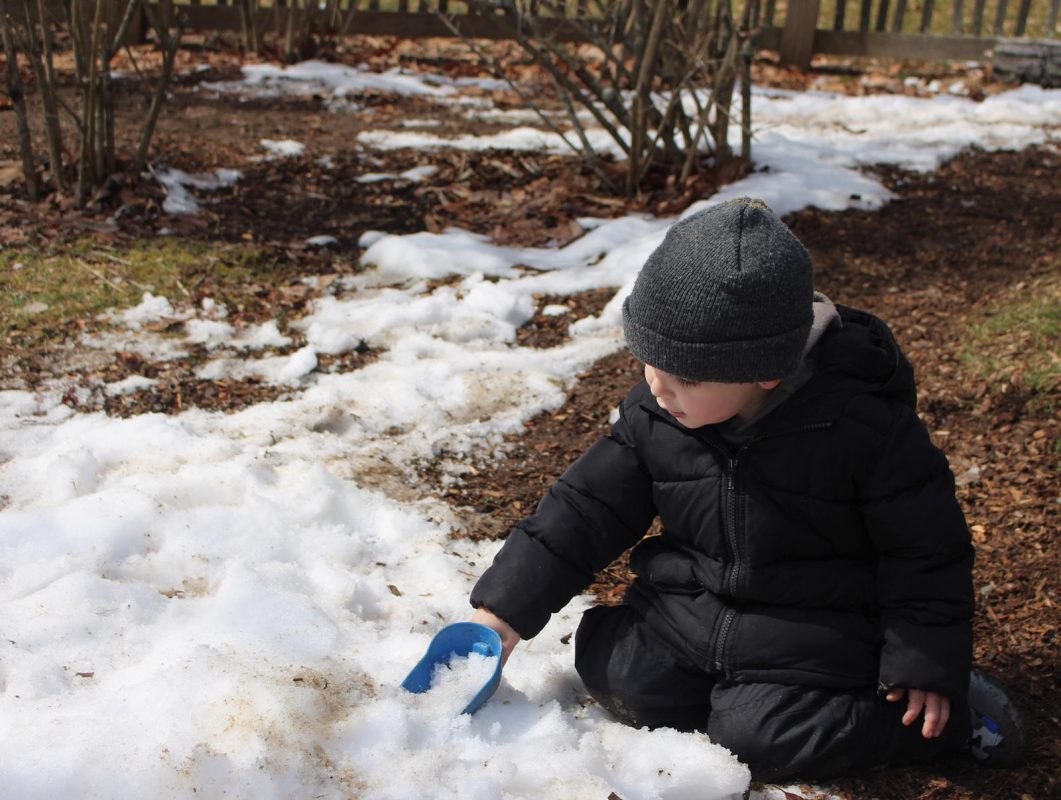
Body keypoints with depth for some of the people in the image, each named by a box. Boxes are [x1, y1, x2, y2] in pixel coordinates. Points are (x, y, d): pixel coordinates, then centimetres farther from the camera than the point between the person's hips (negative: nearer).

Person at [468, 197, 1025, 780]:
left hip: (815, 636, -4)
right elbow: (588, 507, -2)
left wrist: (926, 668, -11)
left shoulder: (860, 424, -22)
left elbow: (924, 547, -12)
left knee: (753, 739, -19)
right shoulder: (652, 415, -9)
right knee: (611, 668, -11)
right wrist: (506, 610, -7)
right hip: (689, 611, 5)